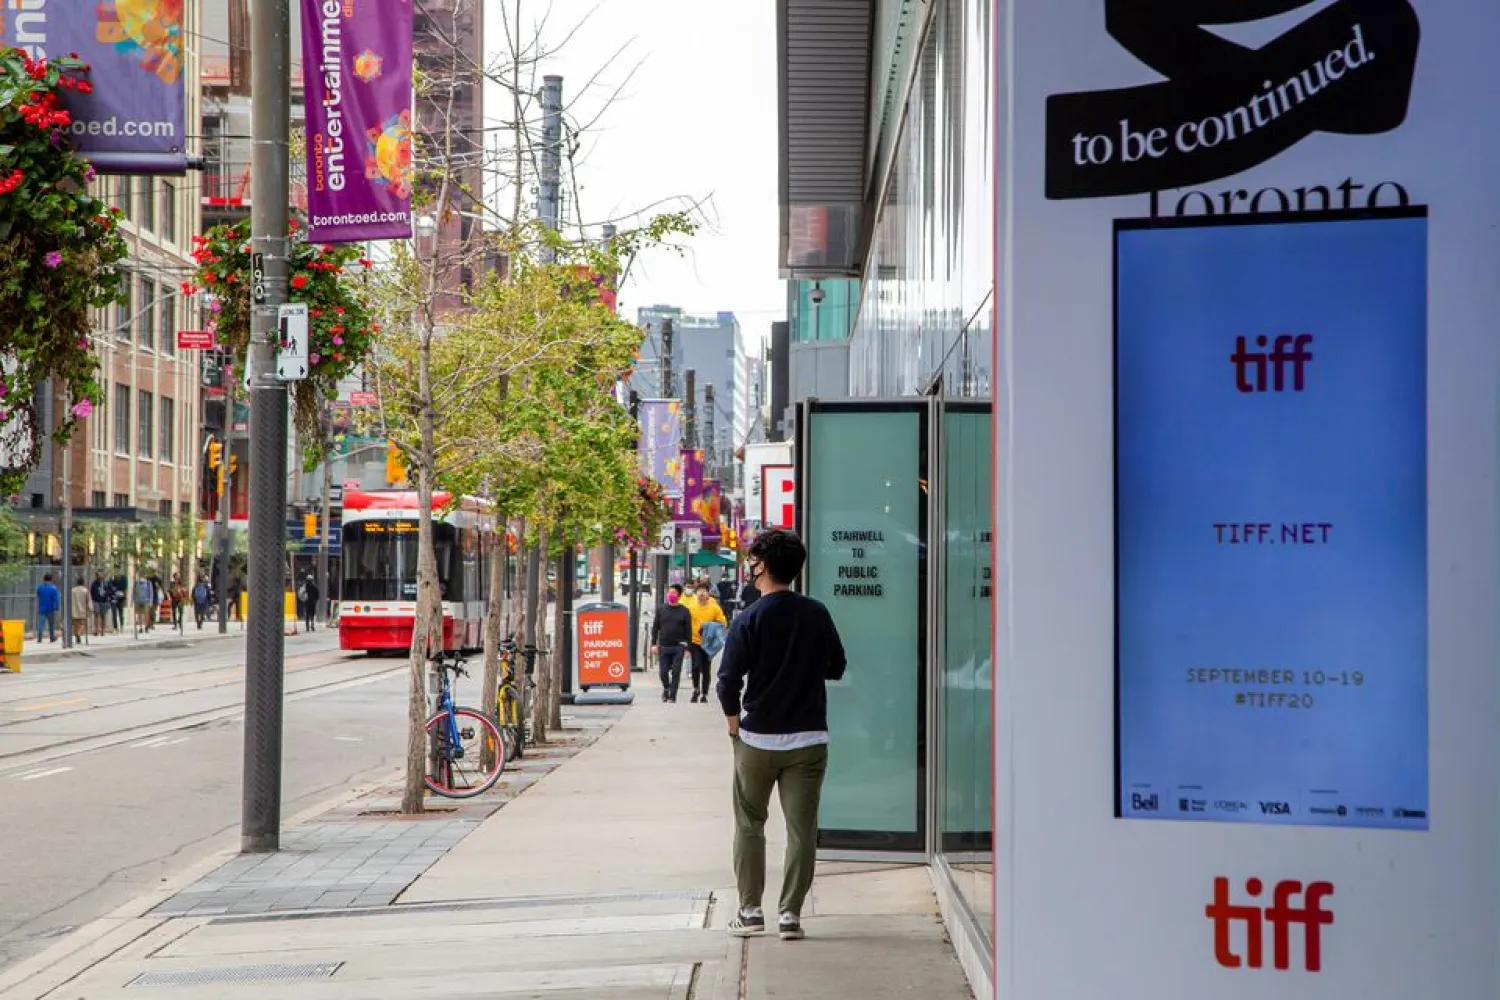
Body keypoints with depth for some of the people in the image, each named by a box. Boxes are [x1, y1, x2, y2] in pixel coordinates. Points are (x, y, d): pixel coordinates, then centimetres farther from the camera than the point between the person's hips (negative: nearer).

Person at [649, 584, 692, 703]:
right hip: (663, 646, 2)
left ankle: (672, 695, 6)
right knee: (663, 672, 4)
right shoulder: (661, 609, 6)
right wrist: (654, 644, 1)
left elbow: (688, 630, 2)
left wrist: (688, 647, -2)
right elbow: (655, 627, 8)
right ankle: (666, 689, 30)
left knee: (676, 672, -2)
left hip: (678, 647, -2)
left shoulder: (684, 611, 1)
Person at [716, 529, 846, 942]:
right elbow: (836, 667, 11)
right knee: (802, 829, 5)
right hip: (809, 738, 2)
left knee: (749, 826, 12)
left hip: (757, 738, -2)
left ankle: (750, 910, 13)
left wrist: (734, 723, 4)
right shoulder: (818, 614, 0)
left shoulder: (749, 620, -10)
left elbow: (728, 681, -10)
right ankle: (790, 913, 5)